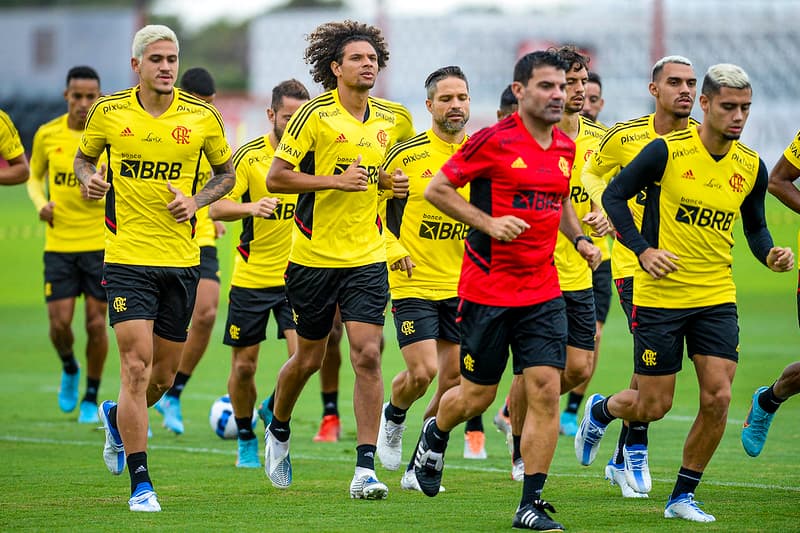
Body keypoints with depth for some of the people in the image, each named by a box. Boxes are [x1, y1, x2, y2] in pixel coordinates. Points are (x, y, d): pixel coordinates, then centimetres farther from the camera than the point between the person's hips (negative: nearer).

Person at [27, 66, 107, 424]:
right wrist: (41, 204, -4)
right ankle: (69, 369, 29)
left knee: (96, 322, -1)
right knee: (59, 321, -5)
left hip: (101, 243, -1)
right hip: (59, 243, 1)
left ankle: (91, 397, 17)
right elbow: (34, 177, 15)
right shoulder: (47, 135, 0)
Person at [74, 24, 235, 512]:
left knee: (164, 374, 10)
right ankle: (140, 483, -7)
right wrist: (89, 179, -7)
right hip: (128, 257, -2)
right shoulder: (108, 112, -1)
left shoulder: (202, 118, 0)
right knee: (136, 365, -13)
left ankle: (117, 417, 45)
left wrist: (196, 201, -5)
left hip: (182, 258, 2)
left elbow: (226, 171, 13)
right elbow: (84, 156, 16)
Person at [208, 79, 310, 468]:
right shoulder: (248, 155, -8)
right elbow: (217, 208, -14)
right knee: (243, 365, 6)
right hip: (251, 275, -1)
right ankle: (246, 440, 27)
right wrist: (250, 207, -33)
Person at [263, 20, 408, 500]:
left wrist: (390, 183, 1)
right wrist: (336, 180, -21)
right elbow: (276, 177, -11)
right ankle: (278, 432, 39)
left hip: (367, 257, 3)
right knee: (309, 359, 10)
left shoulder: (387, 121, 7)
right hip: (315, 256, -3)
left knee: (368, 356, -10)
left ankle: (366, 469, -10)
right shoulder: (315, 114, -10)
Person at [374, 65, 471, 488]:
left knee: (453, 380, 1)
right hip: (413, 282, -4)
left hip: (463, 286, 4)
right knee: (423, 371, -14)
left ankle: (419, 467, 15)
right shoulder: (405, 155, -7)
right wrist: (391, 248, -11)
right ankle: (393, 417, 21)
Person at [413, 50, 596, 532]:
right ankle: (435, 435, 41)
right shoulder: (494, 141, -11)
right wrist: (490, 223, -18)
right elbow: (436, 190, -8)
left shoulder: (566, 148, 8)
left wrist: (579, 238, 9)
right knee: (477, 395, 6)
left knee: (547, 390, -7)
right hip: (488, 289, -5)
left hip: (543, 290, 5)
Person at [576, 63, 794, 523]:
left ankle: (683, 496, 8)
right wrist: (643, 250, -17)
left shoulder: (752, 168, 2)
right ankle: (599, 411, 37)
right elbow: (614, 196, -6)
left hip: (717, 298, 4)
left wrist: (770, 254, -5)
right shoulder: (667, 151, -12)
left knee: (718, 397, -8)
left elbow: (755, 225, 16)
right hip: (660, 294, -4)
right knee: (654, 406, 2)